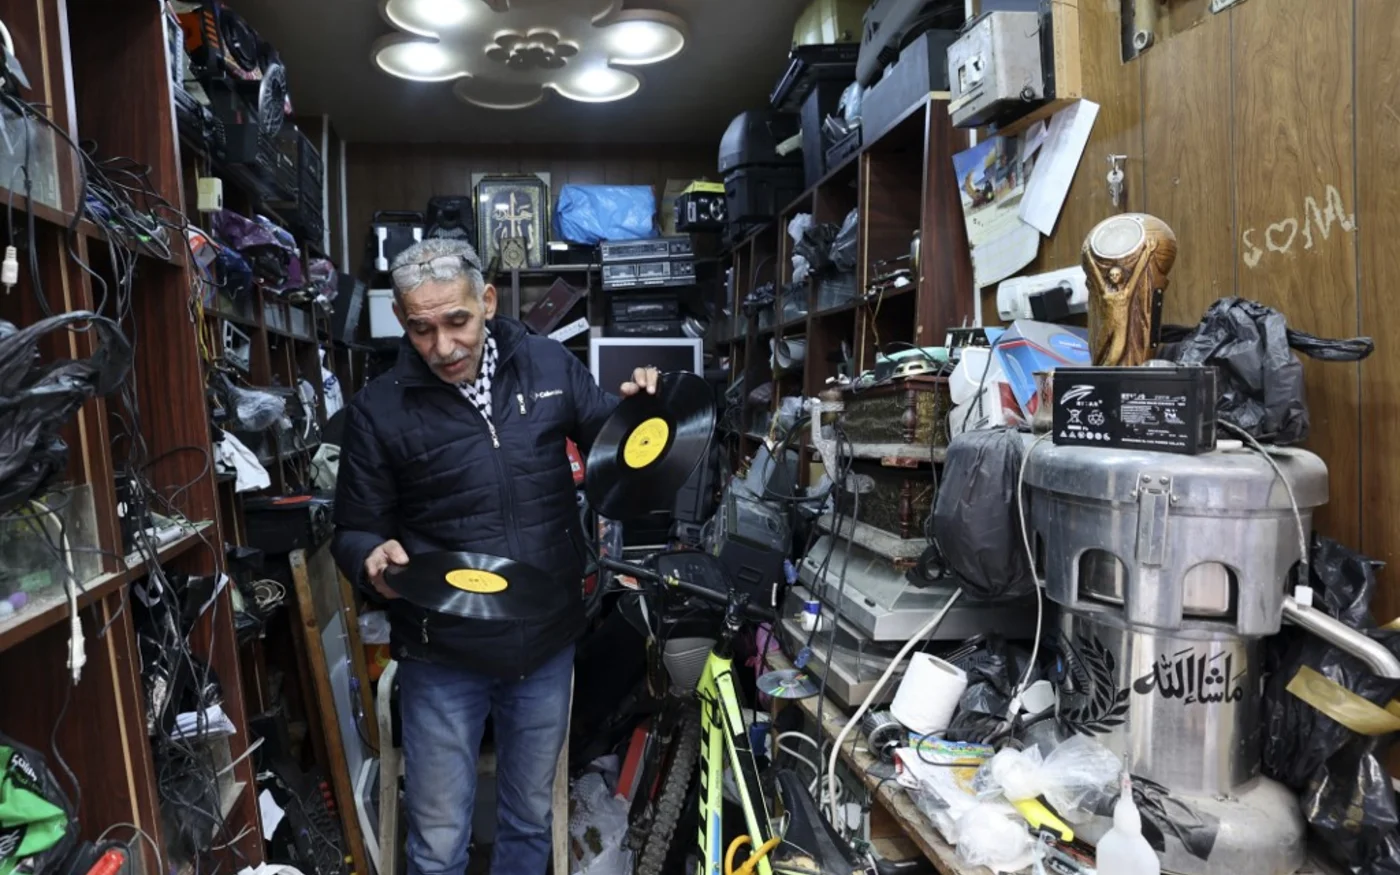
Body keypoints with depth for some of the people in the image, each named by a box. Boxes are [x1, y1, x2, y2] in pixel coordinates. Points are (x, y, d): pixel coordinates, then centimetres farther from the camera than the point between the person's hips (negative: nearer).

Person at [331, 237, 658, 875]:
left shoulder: (550, 365, -4)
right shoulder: (379, 410, -8)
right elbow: (354, 531, 0)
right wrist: (374, 556, -23)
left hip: (548, 643, 2)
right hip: (443, 657, -2)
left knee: (530, 820, 23)